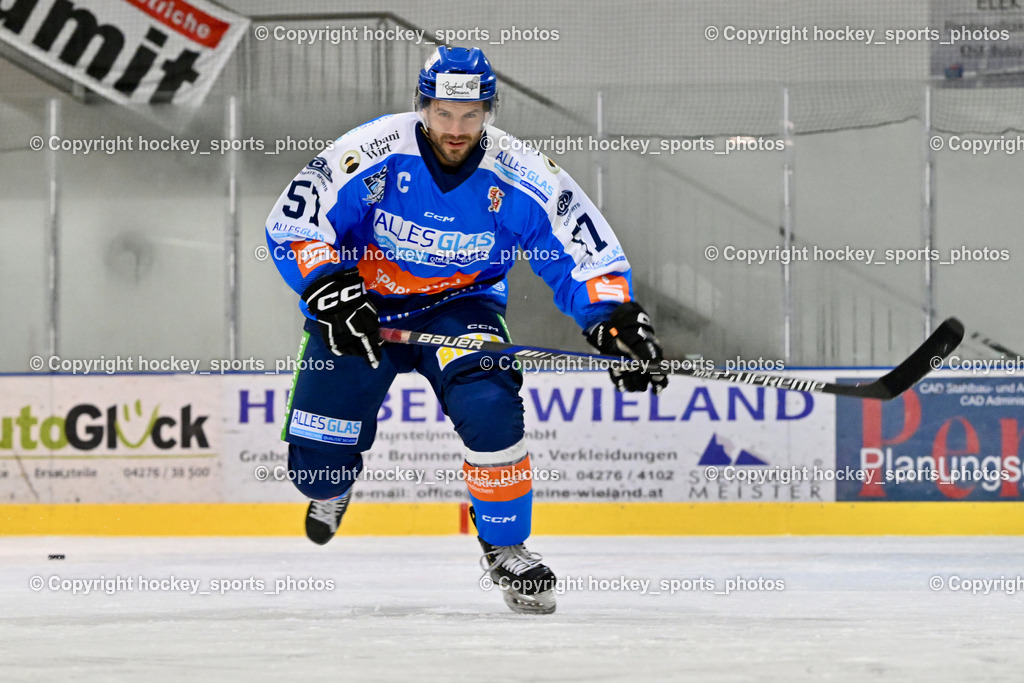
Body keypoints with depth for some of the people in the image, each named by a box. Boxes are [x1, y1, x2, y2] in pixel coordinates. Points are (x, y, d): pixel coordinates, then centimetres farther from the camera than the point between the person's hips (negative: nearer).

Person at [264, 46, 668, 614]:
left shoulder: (519, 179, -19)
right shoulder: (374, 155, -23)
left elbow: (585, 256, -13)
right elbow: (292, 225, -18)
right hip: (363, 305, 0)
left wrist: (618, 323, -28)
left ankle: (505, 547, -10)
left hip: (458, 306, 0)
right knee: (315, 457, -7)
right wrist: (330, 290, -31)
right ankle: (332, 487, 35)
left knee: (489, 406, -30)